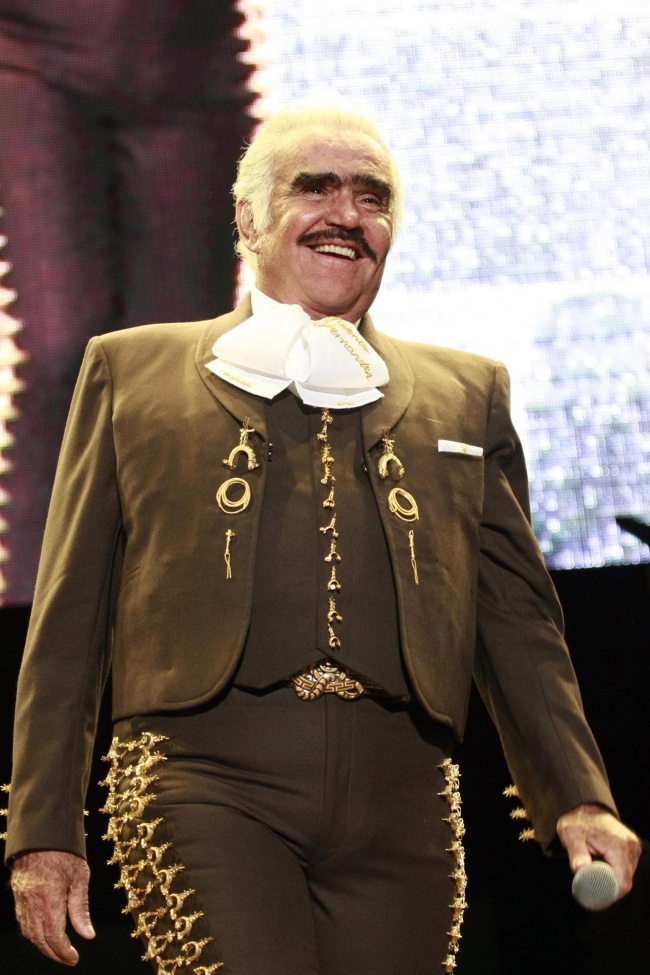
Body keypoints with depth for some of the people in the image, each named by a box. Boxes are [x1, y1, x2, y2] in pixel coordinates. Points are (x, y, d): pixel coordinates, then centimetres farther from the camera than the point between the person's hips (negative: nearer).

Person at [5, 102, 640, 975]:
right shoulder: (132, 371, 15)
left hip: (399, 808, 2)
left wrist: (579, 798, 2)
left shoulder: (464, 396, 21)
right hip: (205, 783, -2)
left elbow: (516, 617, 16)